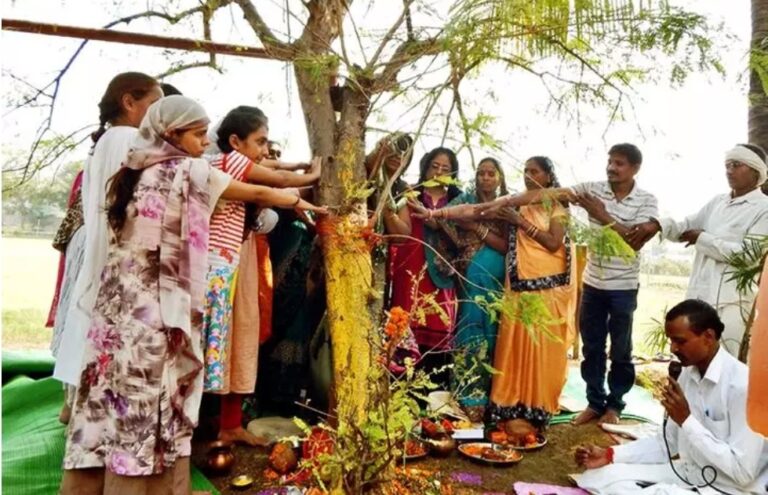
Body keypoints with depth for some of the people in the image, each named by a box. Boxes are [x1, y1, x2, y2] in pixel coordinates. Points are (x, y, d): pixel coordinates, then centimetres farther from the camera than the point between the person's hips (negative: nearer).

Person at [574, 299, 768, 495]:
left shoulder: (742, 385, -22)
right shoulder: (688, 374, 3)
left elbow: (743, 472, -23)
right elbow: (667, 443, 10)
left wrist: (687, 420, -24)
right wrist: (610, 455, -3)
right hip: (689, 475, 8)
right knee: (601, 476, -6)